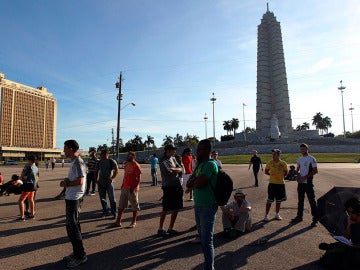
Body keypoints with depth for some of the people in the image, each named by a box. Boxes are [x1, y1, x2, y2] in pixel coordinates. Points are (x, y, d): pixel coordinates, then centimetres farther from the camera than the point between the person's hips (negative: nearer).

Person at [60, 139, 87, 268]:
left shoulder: (78, 162, -18)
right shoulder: (74, 161, 13)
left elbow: (80, 181, -24)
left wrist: (67, 184, -10)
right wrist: (67, 180, 1)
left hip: (74, 198, -10)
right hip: (71, 197, 10)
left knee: (72, 227, -3)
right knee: (73, 226, 17)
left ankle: (80, 256, 8)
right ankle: (76, 253, 29)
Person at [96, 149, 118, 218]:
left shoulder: (111, 161, -6)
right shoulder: (99, 162, 10)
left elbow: (116, 171, -10)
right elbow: (97, 172, 18)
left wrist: (111, 178, -20)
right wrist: (96, 180, 5)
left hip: (109, 183, -5)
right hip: (101, 183, 5)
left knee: (112, 199, -2)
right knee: (102, 198, 11)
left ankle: (114, 213, 6)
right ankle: (105, 211, 26)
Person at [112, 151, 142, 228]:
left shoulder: (136, 165, -12)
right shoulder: (126, 165, 13)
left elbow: (139, 178, -16)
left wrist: (133, 187, -21)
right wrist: (122, 185, 14)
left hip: (132, 189, -8)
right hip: (125, 188, 8)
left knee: (134, 206, 5)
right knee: (121, 205, 10)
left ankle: (134, 222, 17)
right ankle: (118, 221, 17)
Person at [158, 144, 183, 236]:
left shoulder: (173, 158, 14)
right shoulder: (163, 160, -9)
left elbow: (180, 169, 8)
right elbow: (169, 172, -18)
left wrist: (174, 169, -10)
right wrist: (177, 170, -2)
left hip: (177, 185, 7)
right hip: (168, 186, -7)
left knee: (176, 208, 11)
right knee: (166, 209, -1)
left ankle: (170, 228, 24)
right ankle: (160, 228, 16)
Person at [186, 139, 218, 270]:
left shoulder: (210, 164, -17)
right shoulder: (200, 165, 12)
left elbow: (199, 184, -26)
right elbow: (188, 184, 8)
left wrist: (193, 181, -5)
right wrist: (196, 180, -11)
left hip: (207, 207, -10)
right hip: (198, 205, 10)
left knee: (207, 240, -2)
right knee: (202, 236, 21)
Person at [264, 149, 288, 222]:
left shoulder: (283, 163, -3)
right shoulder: (270, 163, -4)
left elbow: (285, 173, 10)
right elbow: (266, 171, 6)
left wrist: (280, 176, -2)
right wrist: (272, 174, -6)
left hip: (281, 183, 2)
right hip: (272, 183, -2)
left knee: (279, 200, 13)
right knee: (270, 200, 1)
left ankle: (277, 214, 30)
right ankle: (266, 215, 11)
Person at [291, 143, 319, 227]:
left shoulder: (311, 159, -8)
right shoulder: (299, 159, 12)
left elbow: (315, 171, -13)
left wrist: (305, 177, -18)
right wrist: (298, 176, 0)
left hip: (308, 183, -6)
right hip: (300, 182, 7)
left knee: (312, 200, -2)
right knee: (300, 200, 14)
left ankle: (315, 219, 7)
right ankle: (299, 217, 25)